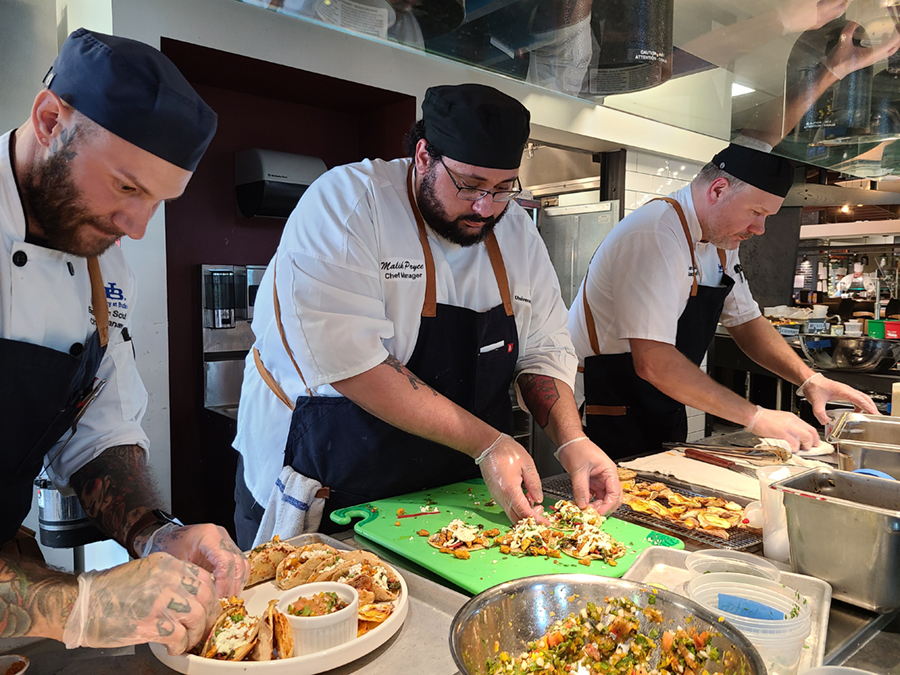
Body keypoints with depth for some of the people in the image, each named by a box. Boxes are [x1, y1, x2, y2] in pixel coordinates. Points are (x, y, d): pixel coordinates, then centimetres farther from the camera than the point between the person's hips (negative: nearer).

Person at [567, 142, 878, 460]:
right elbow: (653, 363, -31)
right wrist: (755, 418, -24)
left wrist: (809, 380, -2)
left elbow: (745, 321, 14)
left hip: (665, 416, 9)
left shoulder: (721, 240, 5)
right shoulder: (655, 235, -25)